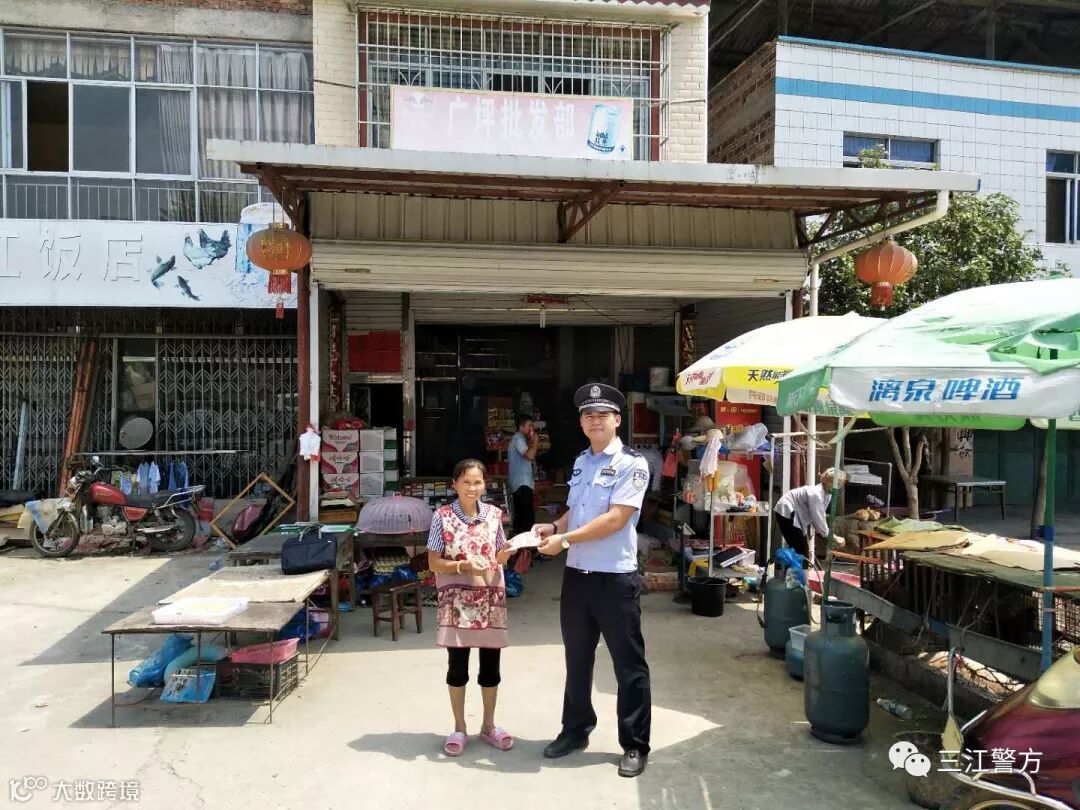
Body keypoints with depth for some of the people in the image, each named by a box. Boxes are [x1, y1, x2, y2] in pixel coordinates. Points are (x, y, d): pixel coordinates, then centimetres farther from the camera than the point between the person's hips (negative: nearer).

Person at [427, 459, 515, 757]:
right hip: (457, 601, -3)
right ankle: (459, 727, 23)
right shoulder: (442, 516, -6)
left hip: (490, 598, 3)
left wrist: (505, 553, -12)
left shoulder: (493, 514, 3)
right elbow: (433, 564, -6)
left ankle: (488, 725, 27)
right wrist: (463, 566, -20)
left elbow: (498, 559, 11)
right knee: (457, 666, 6)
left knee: (490, 665, 10)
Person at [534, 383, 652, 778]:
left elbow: (615, 519, -20)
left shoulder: (632, 463, -11)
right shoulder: (580, 462, 11)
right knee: (577, 657, 19)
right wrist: (554, 526, 0)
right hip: (576, 574, 7)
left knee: (628, 662, 6)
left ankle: (635, 744, 20)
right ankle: (575, 730, 35)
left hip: (615, 578, -7)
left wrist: (565, 540, -18)